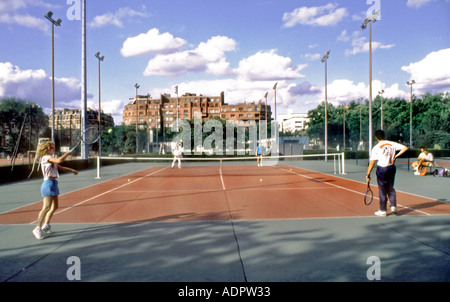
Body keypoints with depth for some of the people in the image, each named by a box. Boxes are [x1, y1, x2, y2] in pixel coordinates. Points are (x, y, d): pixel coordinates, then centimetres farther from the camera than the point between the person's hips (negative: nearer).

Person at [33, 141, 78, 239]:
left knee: (54, 207, 15)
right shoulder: (46, 157, -10)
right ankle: (37, 228, -11)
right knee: (46, 207, -16)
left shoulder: (51, 159, 19)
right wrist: (67, 153, -12)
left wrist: (72, 170, 14)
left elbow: (60, 168, 25)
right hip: (48, 183, -10)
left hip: (53, 184, 10)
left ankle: (46, 225, 26)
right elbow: (59, 160, -26)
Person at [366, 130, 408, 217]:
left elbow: (371, 163, -11)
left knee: (382, 190, 5)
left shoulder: (376, 148, -10)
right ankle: (393, 206, 10)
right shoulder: (392, 144, 0)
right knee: (391, 188, 19)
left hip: (381, 169, -4)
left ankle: (382, 211, 12)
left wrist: (368, 175, -6)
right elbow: (405, 148, -2)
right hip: (391, 167, 4)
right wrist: (395, 156, -2)